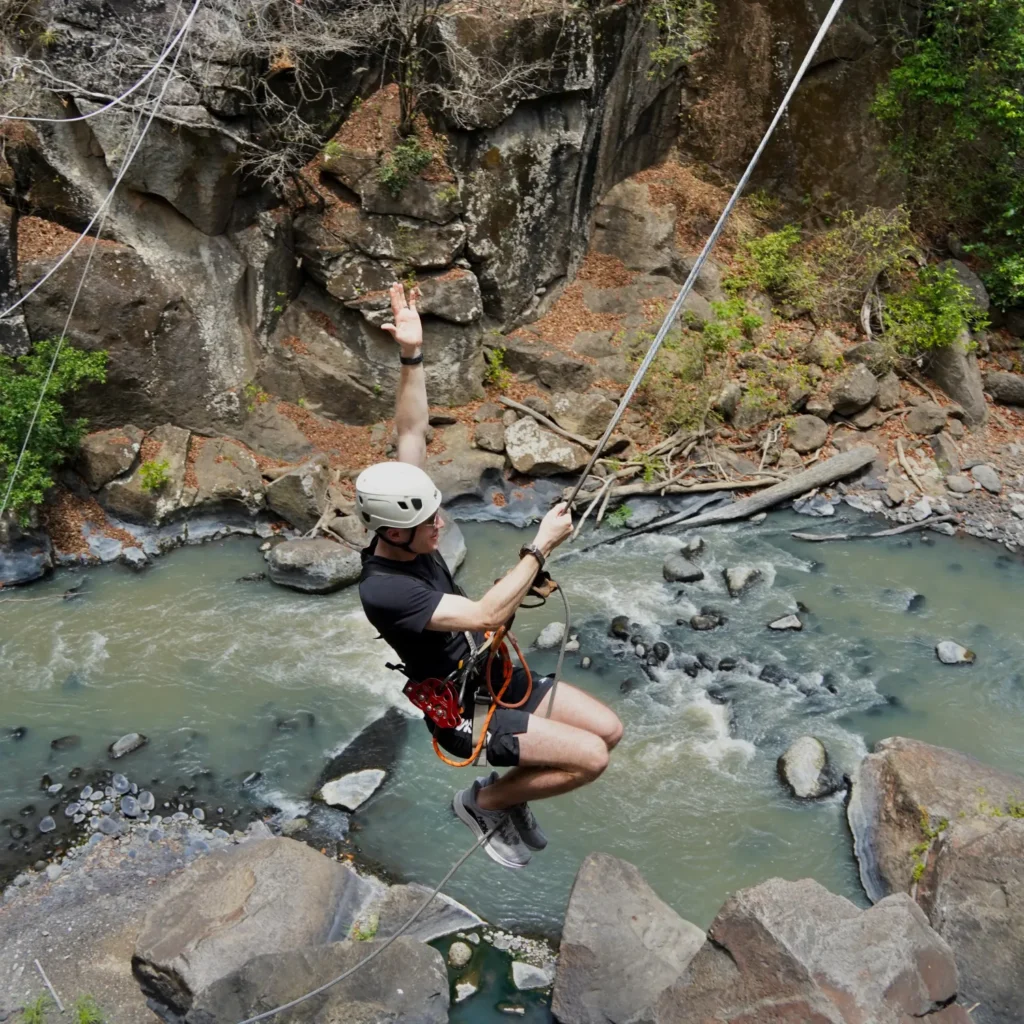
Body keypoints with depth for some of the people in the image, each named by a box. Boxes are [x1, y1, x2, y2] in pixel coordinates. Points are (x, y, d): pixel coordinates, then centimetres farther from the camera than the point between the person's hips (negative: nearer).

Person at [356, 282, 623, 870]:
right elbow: (486, 615, -35)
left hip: (497, 677, 8)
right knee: (590, 757, -17)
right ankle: (487, 801, 7)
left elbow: (412, 434, -6)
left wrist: (413, 356, -17)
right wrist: (541, 547, -29)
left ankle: (509, 798, 23)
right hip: (466, 713, -8)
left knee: (608, 730, 4)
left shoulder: (406, 530, -7)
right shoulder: (383, 590, -29)